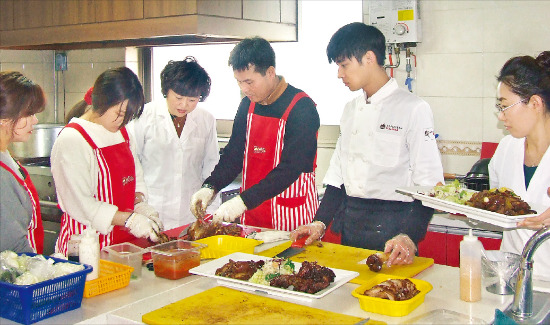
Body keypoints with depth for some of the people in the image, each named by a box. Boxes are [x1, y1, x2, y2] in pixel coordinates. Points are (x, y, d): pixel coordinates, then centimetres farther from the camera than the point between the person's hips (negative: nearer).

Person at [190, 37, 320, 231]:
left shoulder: (301, 108, -16)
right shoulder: (248, 104, 5)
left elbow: (290, 168, -23)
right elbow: (233, 155, 10)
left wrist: (244, 201, -29)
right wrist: (210, 187, -7)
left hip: (291, 216, -6)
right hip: (251, 212, 6)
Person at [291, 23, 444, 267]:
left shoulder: (414, 109, -9)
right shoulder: (351, 109, 12)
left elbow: (428, 184, -13)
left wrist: (410, 238, -25)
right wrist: (320, 223, 5)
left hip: (390, 227, -6)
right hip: (348, 224, 6)